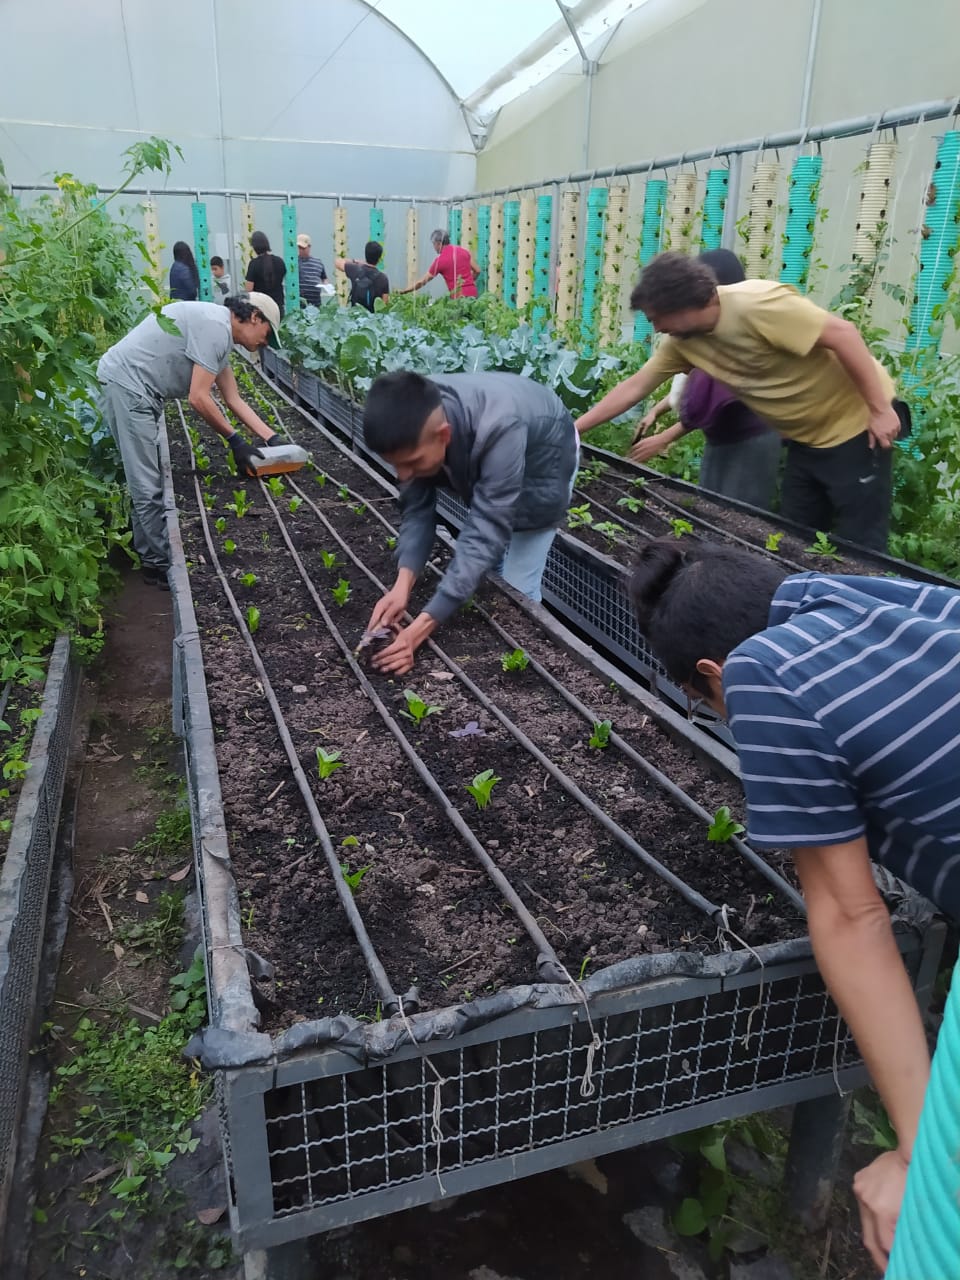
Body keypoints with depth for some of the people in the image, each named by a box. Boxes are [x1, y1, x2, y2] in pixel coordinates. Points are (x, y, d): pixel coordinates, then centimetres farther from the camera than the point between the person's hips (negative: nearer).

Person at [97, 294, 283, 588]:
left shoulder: (219, 332, 15)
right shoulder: (215, 326, -16)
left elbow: (234, 401, 17)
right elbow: (199, 399, -19)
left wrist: (273, 439, 12)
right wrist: (235, 440, -9)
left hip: (136, 389, 11)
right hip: (126, 384, -11)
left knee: (146, 483, 17)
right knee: (148, 487, -7)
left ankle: (148, 555, 27)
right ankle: (161, 564, 0)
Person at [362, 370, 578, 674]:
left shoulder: (500, 431, -47)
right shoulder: (415, 426, -30)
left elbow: (486, 532, -47)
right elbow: (416, 508, -23)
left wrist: (423, 625, -53)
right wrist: (403, 583, -41)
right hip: (485, 464, 5)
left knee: (515, 589, -8)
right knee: (486, 572, 11)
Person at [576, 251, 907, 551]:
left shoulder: (755, 305, -27)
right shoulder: (681, 340, -2)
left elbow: (843, 333, -27)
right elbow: (634, 388, 5)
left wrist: (880, 409, -25)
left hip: (855, 424, -8)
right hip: (806, 436, 8)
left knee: (858, 544, -3)